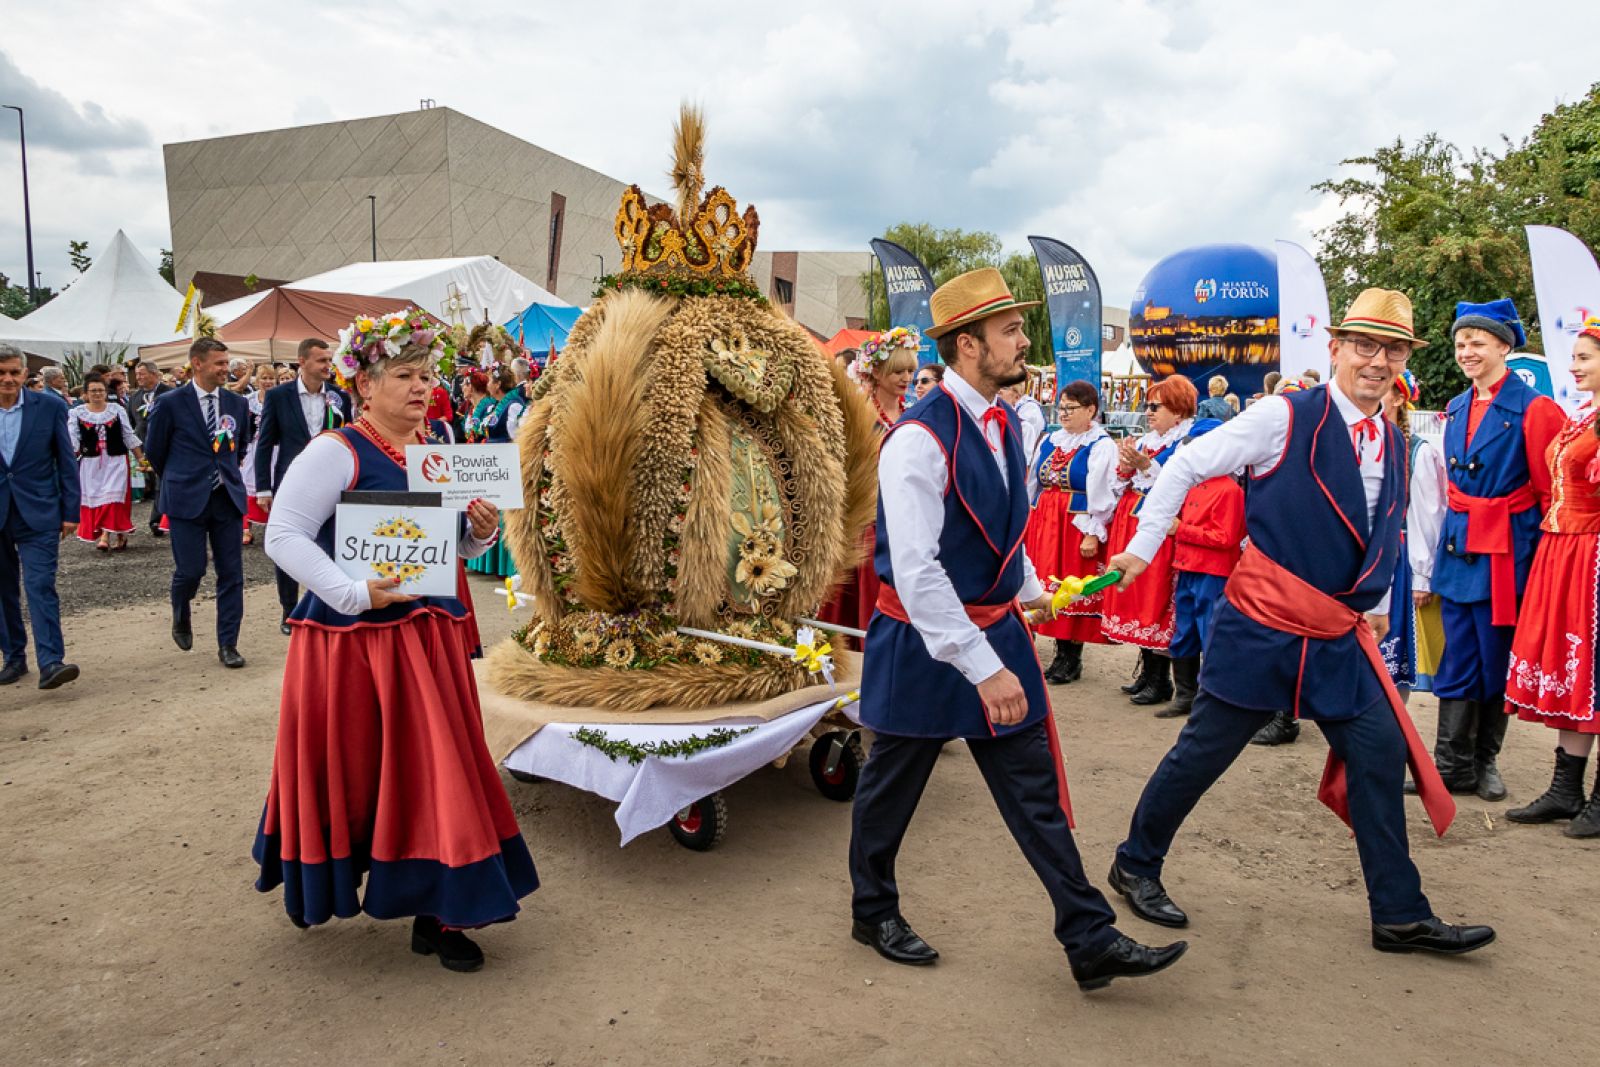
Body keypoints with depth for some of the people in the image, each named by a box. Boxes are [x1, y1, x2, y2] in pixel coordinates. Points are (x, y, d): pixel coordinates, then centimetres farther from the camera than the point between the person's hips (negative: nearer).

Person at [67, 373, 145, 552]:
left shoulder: (117, 409, 4)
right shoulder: (77, 413, 2)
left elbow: (129, 436, 7)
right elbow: (72, 439, -4)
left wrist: (140, 457, 5)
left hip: (115, 461, -1)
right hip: (90, 462, 1)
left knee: (113, 496, -10)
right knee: (94, 497, 4)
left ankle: (105, 536, -11)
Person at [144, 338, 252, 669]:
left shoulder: (237, 403, 6)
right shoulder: (171, 403, -4)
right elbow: (154, 450, 7)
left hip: (228, 498, 3)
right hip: (187, 501, -3)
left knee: (231, 573, 2)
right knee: (190, 570, -3)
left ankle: (228, 644, 11)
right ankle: (181, 620, 30)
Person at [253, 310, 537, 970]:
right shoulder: (336, 452, -10)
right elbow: (283, 537, -17)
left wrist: (481, 532, -5)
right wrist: (355, 593, -26)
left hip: (429, 638, 5)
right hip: (351, 638, -5)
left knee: (436, 770, 5)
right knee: (348, 769, 10)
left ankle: (435, 915, 15)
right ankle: (318, 886, 38)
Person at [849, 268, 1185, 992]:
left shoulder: (1004, 425, 5)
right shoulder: (919, 441, -23)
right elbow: (916, 572, -28)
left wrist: (1029, 588, 33)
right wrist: (982, 667, -29)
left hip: (995, 630, 7)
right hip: (924, 644, -7)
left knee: (1035, 791, 9)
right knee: (890, 790, 14)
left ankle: (1092, 942, 19)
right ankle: (873, 911, 37)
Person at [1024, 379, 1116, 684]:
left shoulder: (1102, 446, -7)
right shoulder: (1050, 441, 12)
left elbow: (1101, 493, -13)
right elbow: (1032, 484, 16)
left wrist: (1092, 533, -18)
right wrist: (1028, 521, 13)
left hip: (1079, 526, -6)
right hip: (1045, 524, 6)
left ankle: (1072, 659, 10)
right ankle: (1061, 654, 20)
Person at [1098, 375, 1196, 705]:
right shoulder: (1143, 442, 16)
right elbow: (1118, 490, 15)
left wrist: (1146, 467, -21)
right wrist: (1125, 466, -3)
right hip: (1130, 526, 8)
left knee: (1157, 600, -4)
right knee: (1134, 595, 11)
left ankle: (1161, 678, 7)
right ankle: (1147, 669, 23)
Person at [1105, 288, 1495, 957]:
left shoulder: (1392, 445, 10)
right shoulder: (1285, 418, -11)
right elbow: (1184, 467, -8)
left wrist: (1377, 605, 19)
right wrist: (1142, 549, -9)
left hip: (1340, 635, 7)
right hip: (1262, 625, -6)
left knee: (1381, 754, 5)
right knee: (1203, 751, 2)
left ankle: (1400, 915, 20)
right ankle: (1135, 865, 23)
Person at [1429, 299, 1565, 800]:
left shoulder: (1533, 408, -8)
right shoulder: (1456, 410, 10)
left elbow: (1550, 491, -8)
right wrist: (1456, 531, 15)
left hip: (1505, 552, -5)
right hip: (1457, 548, 5)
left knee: (1497, 661, 6)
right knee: (1457, 662, 7)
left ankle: (1485, 761, 21)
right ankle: (1452, 765, 14)